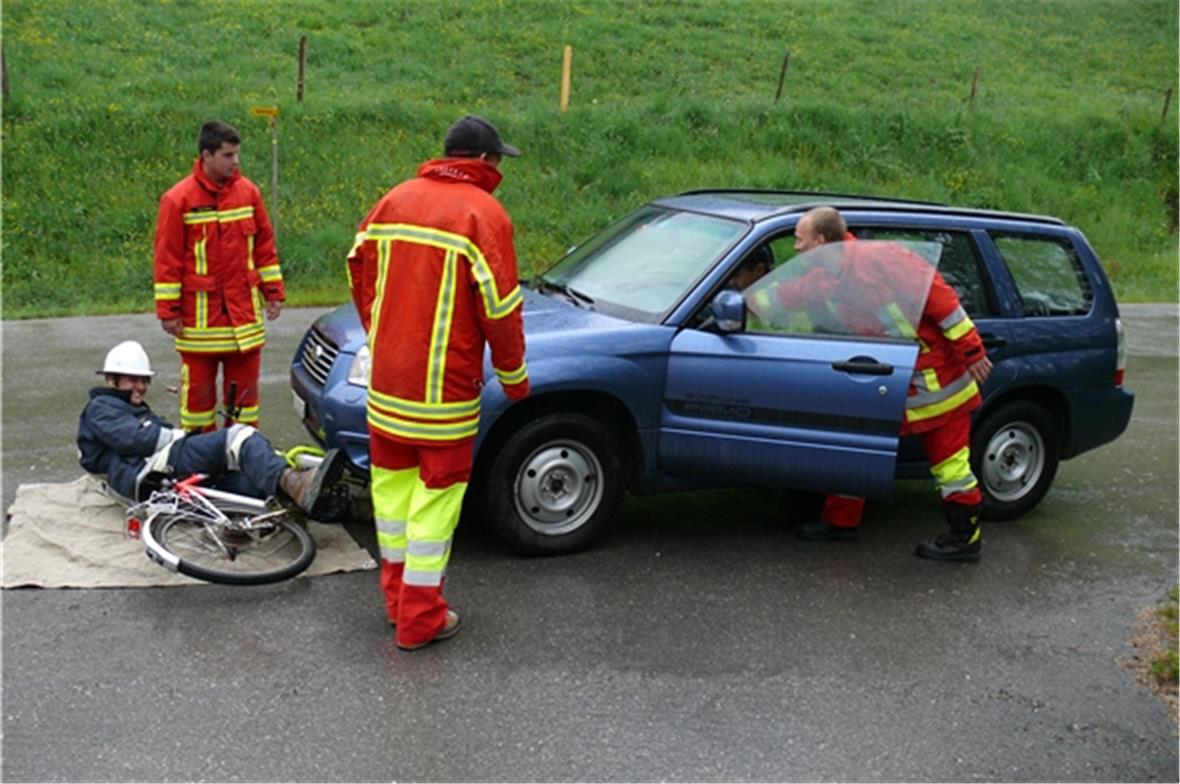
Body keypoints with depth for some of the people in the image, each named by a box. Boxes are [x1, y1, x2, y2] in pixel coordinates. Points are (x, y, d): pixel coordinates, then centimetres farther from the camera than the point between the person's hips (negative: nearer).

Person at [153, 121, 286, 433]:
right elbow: (167, 258, -5)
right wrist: (168, 310, -6)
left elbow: (264, 245, 11)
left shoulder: (248, 191, 4)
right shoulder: (178, 199, -7)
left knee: (245, 383, 9)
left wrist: (273, 291, 10)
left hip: (244, 309, 3)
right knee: (198, 384, 4)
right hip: (199, 311, -3)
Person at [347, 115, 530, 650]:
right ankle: (420, 619, 8)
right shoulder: (483, 214, -12)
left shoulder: (396, 199, 8)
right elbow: (500, 306, -13)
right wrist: (513, 375, -1)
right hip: (444, 385, -6)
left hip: (386, 379, 7)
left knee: (393, 481, 17)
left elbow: (359, 271, 16)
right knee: (436, 491, 2)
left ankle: (396, 597, 29)